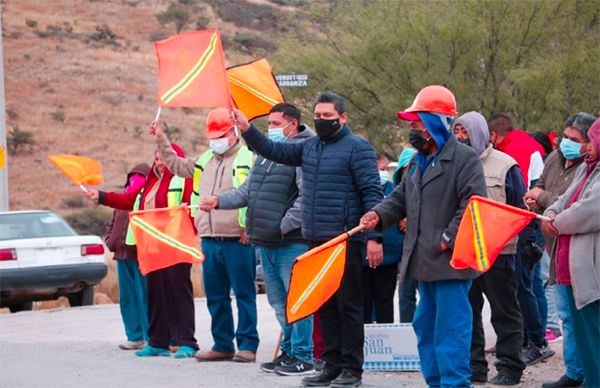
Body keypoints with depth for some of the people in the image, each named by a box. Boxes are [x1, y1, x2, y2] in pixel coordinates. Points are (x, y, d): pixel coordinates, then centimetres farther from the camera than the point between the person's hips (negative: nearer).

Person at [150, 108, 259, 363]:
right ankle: (222, 345, 18)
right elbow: (176, 165, 34)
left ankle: (247, 346, -1)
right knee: (215, 296, 10)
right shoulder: (205, 161, 19)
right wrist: (161, 141, 27)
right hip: (209, 240, 7)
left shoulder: (248, 158, -4)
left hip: (237, 240, -7)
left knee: (244, 294, -4)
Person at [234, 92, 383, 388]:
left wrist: (374, 237, -17)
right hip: (315, 241, 8)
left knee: (347, 304, -4)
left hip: (345, 241, -8)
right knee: (324, 304, 11)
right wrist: (248, 130, 9)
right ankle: (332, 364, 17)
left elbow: (372, 194, -11)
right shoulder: (310, 146, 16)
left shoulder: (357, 148, -7)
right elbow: (275, 151, 23)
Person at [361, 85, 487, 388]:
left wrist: (448, 239, -20)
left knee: (450, 329, -10)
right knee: (425, 327, 13)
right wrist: (379, 214, 1)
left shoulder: (464, 159, -10)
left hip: (451, 261, -9)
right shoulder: (418, 162, 19)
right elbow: (400, 198, 21)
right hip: (425, 261, 9)